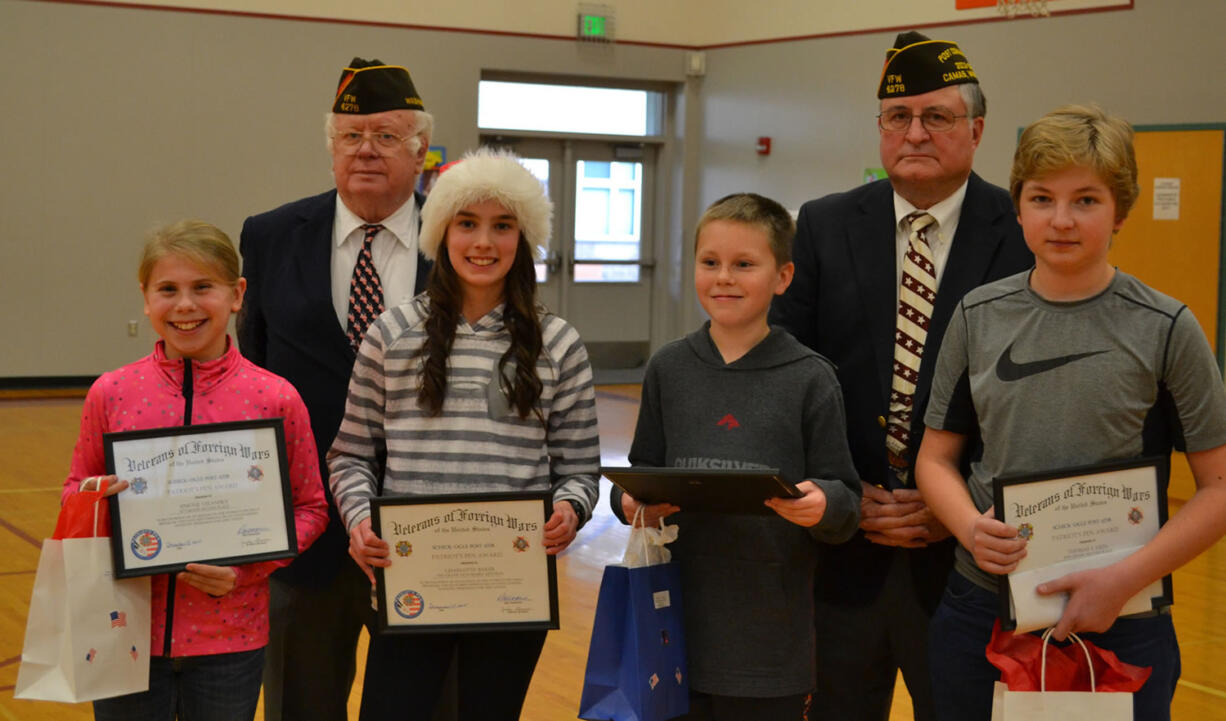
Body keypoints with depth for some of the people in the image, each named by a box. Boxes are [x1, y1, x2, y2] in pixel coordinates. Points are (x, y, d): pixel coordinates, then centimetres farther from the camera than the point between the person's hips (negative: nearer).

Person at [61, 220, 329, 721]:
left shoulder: (276, 399, -6)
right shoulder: (109, 394, -2)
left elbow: (310, 508, 0)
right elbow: (76, 488, 11)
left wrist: (247, 567, -14)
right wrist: (90, 500, -12)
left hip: (230, 639, -1)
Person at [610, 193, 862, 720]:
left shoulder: (809, 378, -2)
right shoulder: (669, 369, 6)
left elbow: (846, 504, -2)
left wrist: (822, 504, -23)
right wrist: (632, 503, -10)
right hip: (679, 625, 2)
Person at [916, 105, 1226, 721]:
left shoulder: (1165, 329, -6)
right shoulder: (979, 316, 3)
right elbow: (936, 456, 9)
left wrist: (1124, 578, -15)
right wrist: (970, 526, -11)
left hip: (1118, 624, -2)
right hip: (981, 610, 3)